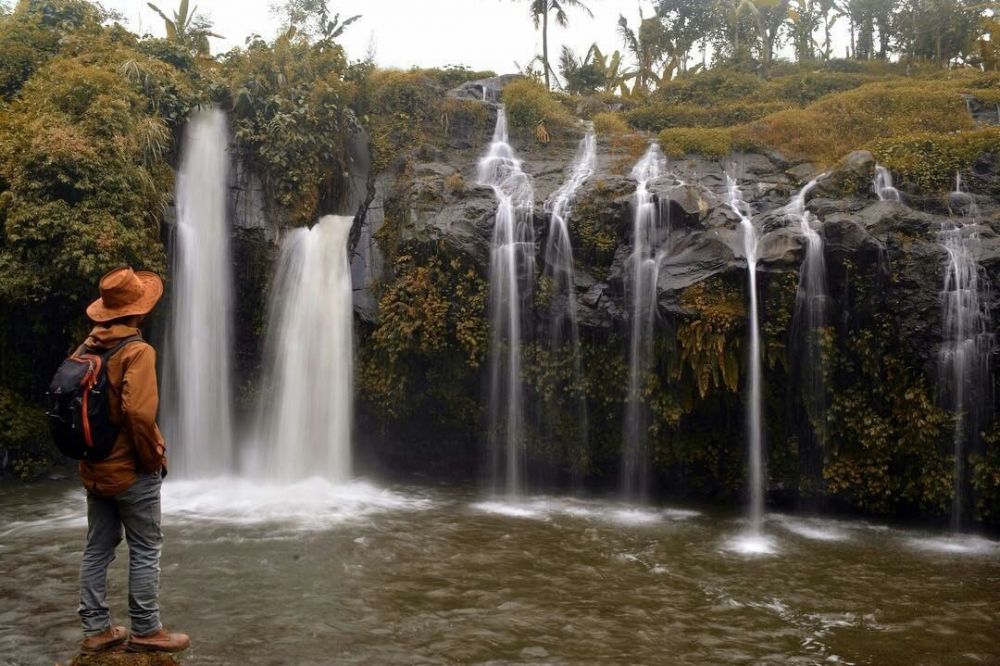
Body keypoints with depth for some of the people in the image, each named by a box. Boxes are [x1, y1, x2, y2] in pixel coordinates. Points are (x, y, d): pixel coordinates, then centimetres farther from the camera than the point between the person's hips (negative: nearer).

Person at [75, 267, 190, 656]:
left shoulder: (87, 349, 5)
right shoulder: (137, 351, -17)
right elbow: (138, 412, -28)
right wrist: (154, 457, -15)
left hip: (94, 469, 7)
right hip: (131, 470, -7)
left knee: (98, 549, 13)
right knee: (145, 550, 4)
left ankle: (96, 630, 20)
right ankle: (145, 631, 11)